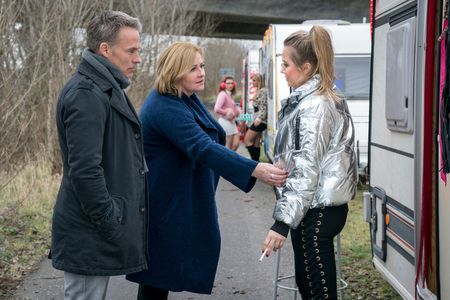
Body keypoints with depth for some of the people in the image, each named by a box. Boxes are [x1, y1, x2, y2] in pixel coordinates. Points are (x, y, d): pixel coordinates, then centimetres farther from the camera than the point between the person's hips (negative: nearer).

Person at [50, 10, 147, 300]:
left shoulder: (106, 89, 14)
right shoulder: (86, 95, -20)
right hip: (90, 236, -10)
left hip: (97, 232, 10)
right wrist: (109, 224, -20)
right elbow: (84, 170, -26)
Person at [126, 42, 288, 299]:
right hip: (164, 203, -10)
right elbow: (203, 148, -37)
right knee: (158, 271, 0)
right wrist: (255, 170, -43)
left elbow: (207, 140, 23)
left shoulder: (186, 98, 7)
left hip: (184, 199, 10)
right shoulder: (165, 109, -26)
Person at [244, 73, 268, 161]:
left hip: (260, 120, -10)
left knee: (247, 140, -11)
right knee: (256, 143, 8)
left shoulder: (263, 91, -9)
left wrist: (259, 118, -25)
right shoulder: (258, 91, 20)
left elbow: (264, 106, -18)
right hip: (258, 120, 10)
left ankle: (255, 161, -13)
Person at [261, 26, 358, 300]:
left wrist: (282, 222, -24)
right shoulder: (310, 99, 14)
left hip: (316, 211, -10)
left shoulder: (314, 105, -17)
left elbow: (306, 169, -23)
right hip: (319, 206, 10)